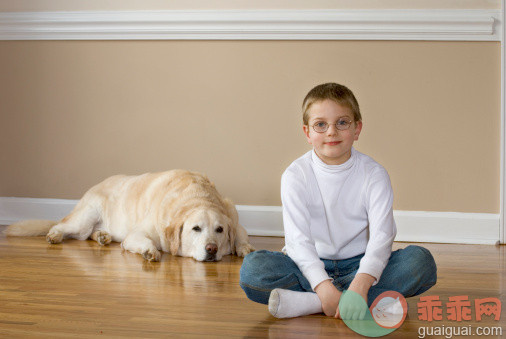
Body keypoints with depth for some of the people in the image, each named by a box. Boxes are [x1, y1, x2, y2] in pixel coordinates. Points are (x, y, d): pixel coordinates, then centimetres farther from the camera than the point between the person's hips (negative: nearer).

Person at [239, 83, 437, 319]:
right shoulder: (296, 175, -6)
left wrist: (361, 282, -35)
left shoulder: (374, 175, -5)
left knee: (421, 261, -26)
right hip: (312, 266, -1)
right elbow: (297, 238, -16)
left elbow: (381, 236, -16)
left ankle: (309, 302, -33)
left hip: (359, 265, 1)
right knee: (253, 267, -26)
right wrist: (323, 286, -32)